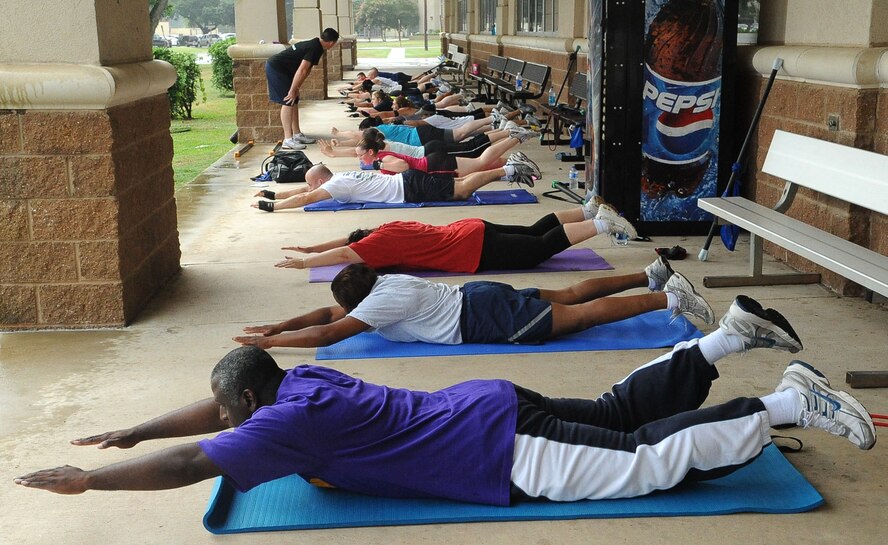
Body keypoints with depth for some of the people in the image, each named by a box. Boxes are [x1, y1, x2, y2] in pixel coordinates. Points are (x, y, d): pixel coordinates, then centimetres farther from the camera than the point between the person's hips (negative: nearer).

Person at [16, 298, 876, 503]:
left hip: (505, 450, -8)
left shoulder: (285, 423, -16)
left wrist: (83, 480, -10)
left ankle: (788, 401, -1)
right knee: (620, 412, 20)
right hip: (492, 406, 8)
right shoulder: (301, 379, 8)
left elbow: (188, 463, -18)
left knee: (655, 458, -5)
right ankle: (730, 334, 25)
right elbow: (214, 409, 23)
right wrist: (131, 431, 25)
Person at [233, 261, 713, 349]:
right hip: (482, 300, 8)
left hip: (491, 319, -8)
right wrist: (278, 325, 8)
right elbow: (327, 313, 16)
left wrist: (267, 342, -16)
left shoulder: (383, 301, -19)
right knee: (573, 295, 15)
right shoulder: (381, 283, 6)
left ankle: (669, 297, -4)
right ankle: (654, 276, 21)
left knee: (583, 312, -7)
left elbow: (328, 332, -24)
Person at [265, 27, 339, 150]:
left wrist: (296, 88, 10)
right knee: (288, 102, -11)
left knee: (294, 101, 13)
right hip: (275, 68, -10)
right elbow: (301, 70, -25)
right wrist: (292, 90, -21)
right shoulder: (315, 48, -20)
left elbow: (307, 70, 13)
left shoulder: (315, 45, 11)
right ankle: (288, 140, -10)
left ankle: (297, 134, 20)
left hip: (280, 68, 10)